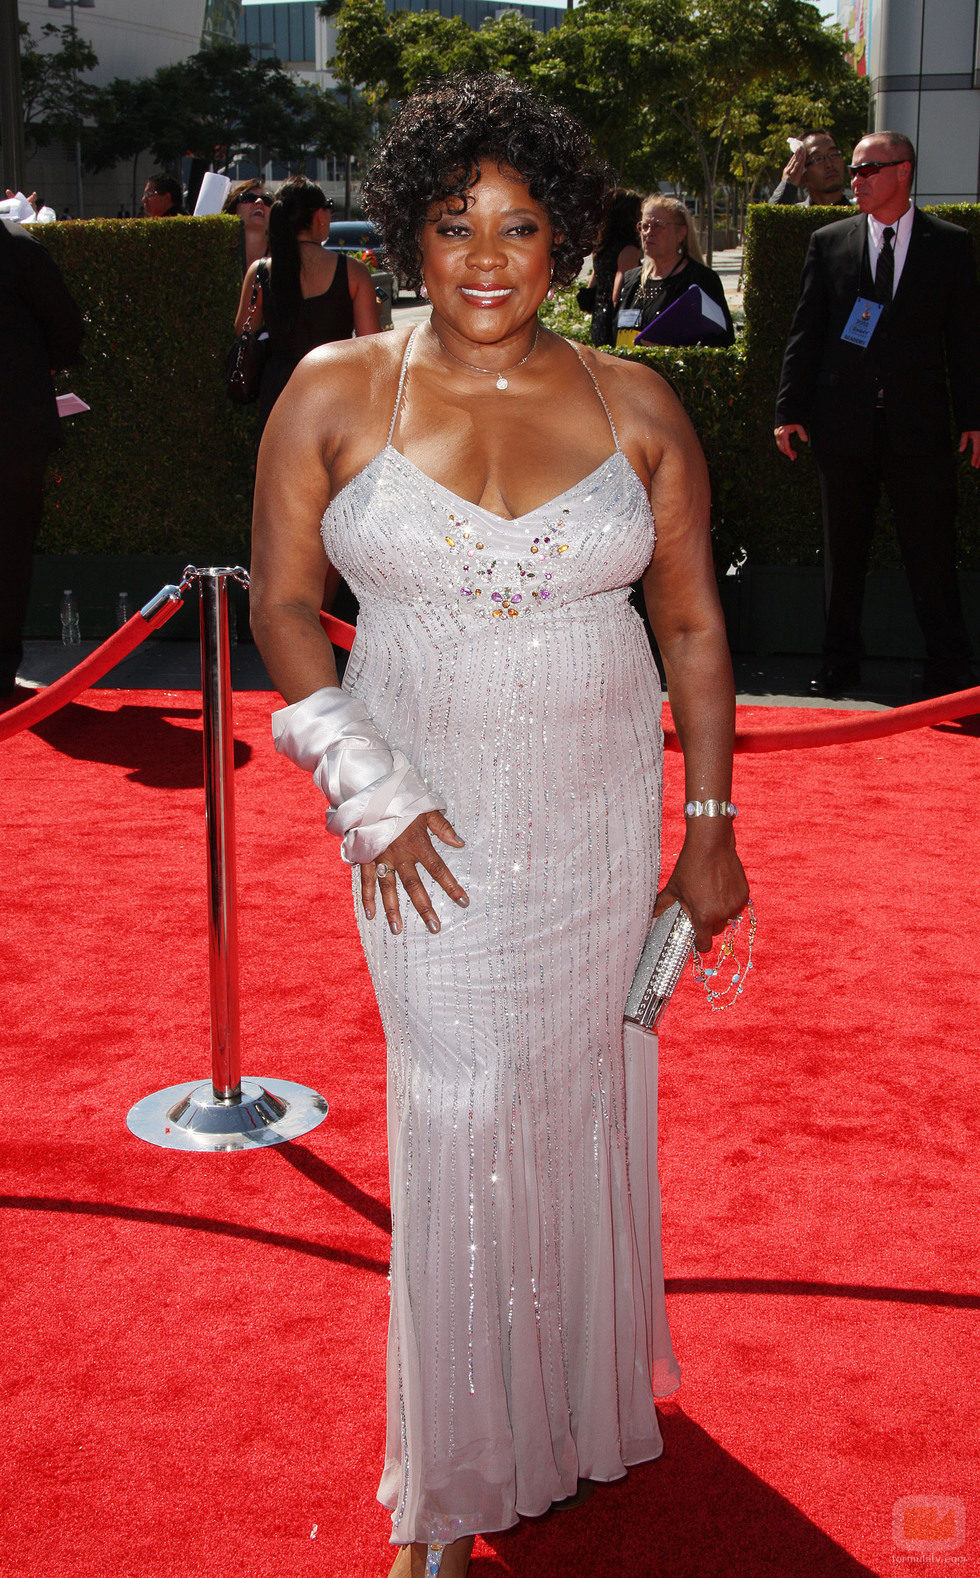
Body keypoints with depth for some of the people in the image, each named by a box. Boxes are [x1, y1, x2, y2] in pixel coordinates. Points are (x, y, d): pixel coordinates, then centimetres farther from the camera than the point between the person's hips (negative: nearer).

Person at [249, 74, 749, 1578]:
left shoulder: (637, 409, -2)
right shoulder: (335, 395, -6)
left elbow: (694, 624, 3)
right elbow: (282, 604, -1)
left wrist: (712, 829, 3)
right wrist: (370, 794, -10)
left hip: (600, 804, 2)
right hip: (431, 814, -2)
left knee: (583, 1085, 12)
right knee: (460, 1109, -3)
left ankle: (581, 1390, 37)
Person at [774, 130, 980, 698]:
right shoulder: (830, 242, 7)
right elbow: (806, 333, 7)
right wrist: (791, 410, 2)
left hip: (919, 428, -2)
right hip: (844, 426, 2)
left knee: (933, 554, 0)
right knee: (843, 553, 10)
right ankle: (840, 666, 21)